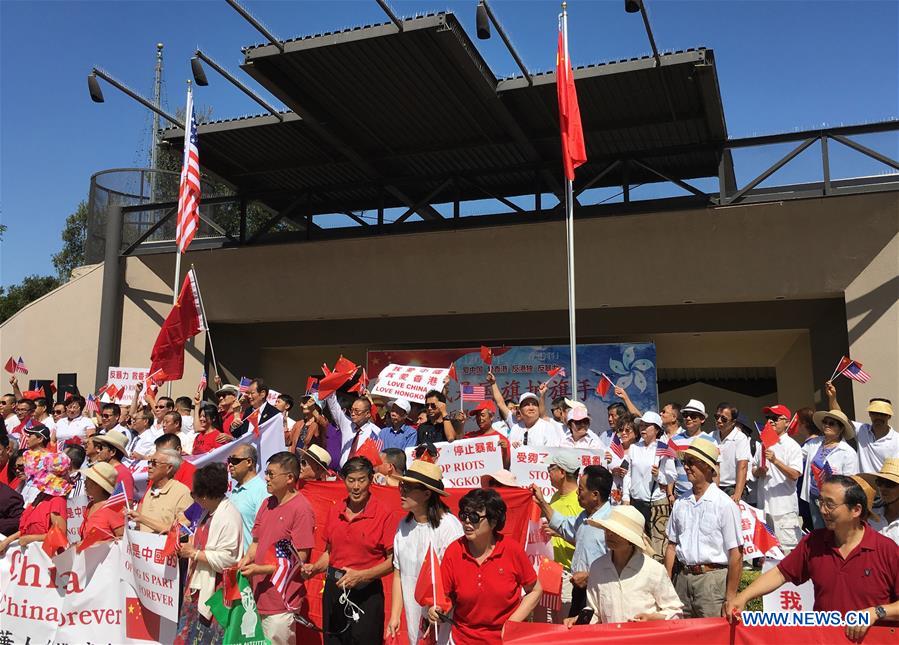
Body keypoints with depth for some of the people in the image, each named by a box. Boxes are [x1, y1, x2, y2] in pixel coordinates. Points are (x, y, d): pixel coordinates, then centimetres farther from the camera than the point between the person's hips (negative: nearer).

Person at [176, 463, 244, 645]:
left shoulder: (228, 516, -20)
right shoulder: (209, 511, 9)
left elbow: (226, 559, -23)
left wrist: (194, 553, -16)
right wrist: (188, 543, 5)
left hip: (215, 592, -9)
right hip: (199, 587, 9)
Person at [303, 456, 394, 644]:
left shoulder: (382, 515, -11)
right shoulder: (334, 512, 5)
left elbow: (392, 560, -10)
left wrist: (361, 575, -19)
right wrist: (314, 568, -1)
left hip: (366, 594, -5)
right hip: (333, 590, 5)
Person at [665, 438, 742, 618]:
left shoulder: (725, 504, -8)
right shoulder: (680, 503, 9)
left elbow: (736, 555, -9)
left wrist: (730, 598, -11)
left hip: (712, 578, -5)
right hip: (682, 579, 5)